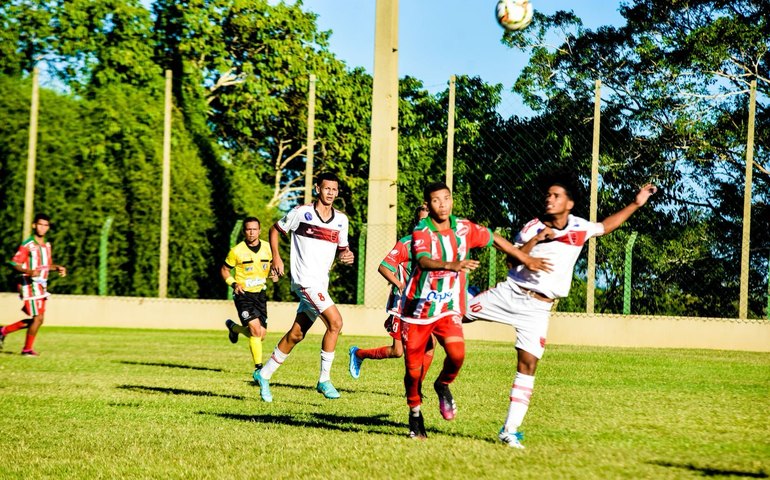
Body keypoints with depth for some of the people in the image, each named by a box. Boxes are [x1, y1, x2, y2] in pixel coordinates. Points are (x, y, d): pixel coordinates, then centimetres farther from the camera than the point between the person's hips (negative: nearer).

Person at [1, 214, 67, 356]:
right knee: (38, 318, -11)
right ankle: (27, 349, 5)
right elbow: (15, 264, -14)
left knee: (37, 319, 8)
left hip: (41, 286, 8)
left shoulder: (47, 245, 13)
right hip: (29, 284, -8)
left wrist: (57, 268, 4)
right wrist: (29, 272, -31)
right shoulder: (27, 245, -11)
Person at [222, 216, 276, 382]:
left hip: (260, 293, 5)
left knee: (261, 335, 5)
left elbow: (273, 263, 19)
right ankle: (258, 367, -9)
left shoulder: (267, 247, 0)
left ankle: (234, 327, 35)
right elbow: (224, 270, 1)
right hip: (243, 294, -5)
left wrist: (275, 273, -3)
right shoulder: (236, 251, -10)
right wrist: (234, 284, -15)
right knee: (256, 330, -20)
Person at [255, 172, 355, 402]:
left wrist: (346, 256, -4)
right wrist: (276, 257, -3)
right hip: (305, 279, -7)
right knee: (335, 321, -20)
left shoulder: (341, 219, 10)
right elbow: (275, 230, 7)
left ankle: (264, 374, 27)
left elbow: (341, 249, 19)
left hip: (321, 282, 7)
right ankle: (324, 380, -11)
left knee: (296, 334, 12)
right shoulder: (301, 212, -5)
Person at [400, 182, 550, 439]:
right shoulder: (421, 231, -13)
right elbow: (423, 261, -33)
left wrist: (526, 259, 15)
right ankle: (415, 414, 26)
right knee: (413, 369, 1)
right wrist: (452, 265, -51)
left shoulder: (464, 228, -1)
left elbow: (494, 239, 15)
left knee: (457, 353, -22)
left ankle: (443, 385, 10)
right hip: (417, 309, -2)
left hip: (448, 309, 2)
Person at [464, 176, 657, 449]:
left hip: (538, 307, 1)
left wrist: (636, 203, 22)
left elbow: (607, 225, 25)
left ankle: (510, 431, -4)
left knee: (528, 365, -6)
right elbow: (513, 261, -8)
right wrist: (535, 240, -20)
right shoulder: (533, 228, -2)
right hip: (509, 293, -1)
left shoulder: (580, 228, 6)